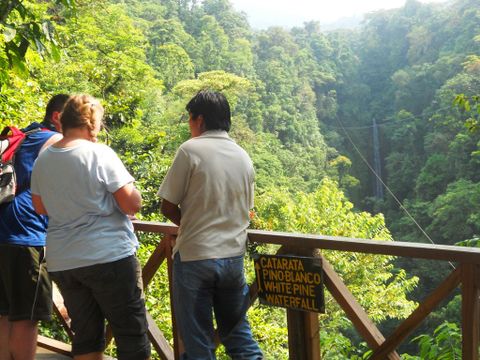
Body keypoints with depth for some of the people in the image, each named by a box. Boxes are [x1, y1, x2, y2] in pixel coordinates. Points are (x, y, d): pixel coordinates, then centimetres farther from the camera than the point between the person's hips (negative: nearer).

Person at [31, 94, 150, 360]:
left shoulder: (42, 160, 5)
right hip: (109, 257, -6)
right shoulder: (100, 154, -12)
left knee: (85, 337, 15)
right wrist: (132, 191, 5)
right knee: (132, 337, 5)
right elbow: (132, 205, -14)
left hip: (62, 262, 6)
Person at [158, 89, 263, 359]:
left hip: (194, 256, -5)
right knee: (238, 334, 17)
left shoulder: (190, 150, -8)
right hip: (234, 256, 5)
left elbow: (168, 208, -6)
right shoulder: (244, 157, 8)